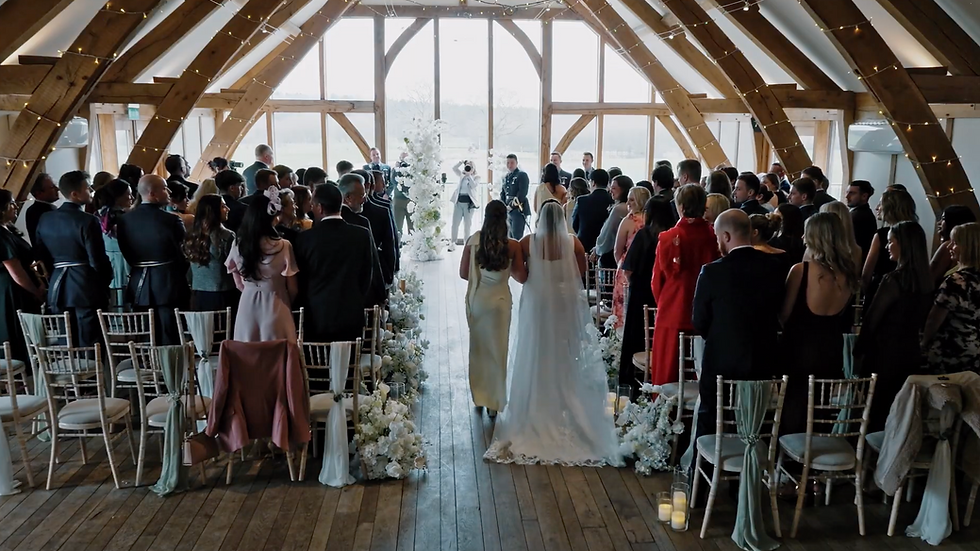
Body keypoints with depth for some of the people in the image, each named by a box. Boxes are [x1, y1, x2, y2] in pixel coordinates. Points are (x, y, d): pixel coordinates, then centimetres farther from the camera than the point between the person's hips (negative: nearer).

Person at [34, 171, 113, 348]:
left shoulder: (45, 219, 7)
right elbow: (97, 260, -14)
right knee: (90, 345, 0)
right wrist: (106, 280, 5)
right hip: (87, 287, -6)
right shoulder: (88, 221, -14)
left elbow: (41, 255, 12)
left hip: (58, 287, 6)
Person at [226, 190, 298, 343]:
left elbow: (239, 284, 10)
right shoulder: (283, 246, -14)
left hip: (247, 306, 4)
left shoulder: (238, 243, -2)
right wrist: (289, 305, 15)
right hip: (274, 307, -4)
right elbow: (292, 289, -4)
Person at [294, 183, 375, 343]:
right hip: (352, 317, 1)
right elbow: (367, 275, 5)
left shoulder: (305, 238, -6)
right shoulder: (362, 235, -3)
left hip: (316, 317, -1)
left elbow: (300, 280, 3)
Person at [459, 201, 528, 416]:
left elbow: (463, 273, -3)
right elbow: (522, 277, -8)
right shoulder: (512, 245, -13)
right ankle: (494, 401, 19)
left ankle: (478, 395, 32)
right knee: (497, 349, 11)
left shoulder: (473, 240, -9)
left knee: (478, 347, 20)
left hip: (476, 299, 2)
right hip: (499, 301, -2)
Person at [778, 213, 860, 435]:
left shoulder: (801, 270, -17)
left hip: (799, 351, -5)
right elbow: (845, 322, 8)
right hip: (832, 353, 5)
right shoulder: (850, 274, -2)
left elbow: (784, 315, -8)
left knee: (791, 419, 9)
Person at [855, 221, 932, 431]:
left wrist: (859, 351, -2)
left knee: (874, 410, 4)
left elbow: (872, 318, -13)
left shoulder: (894, 279, -19)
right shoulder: (925, 280, 3)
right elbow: (919, 320, 11)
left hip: (886, 353, -7)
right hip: (912, 352, 7)